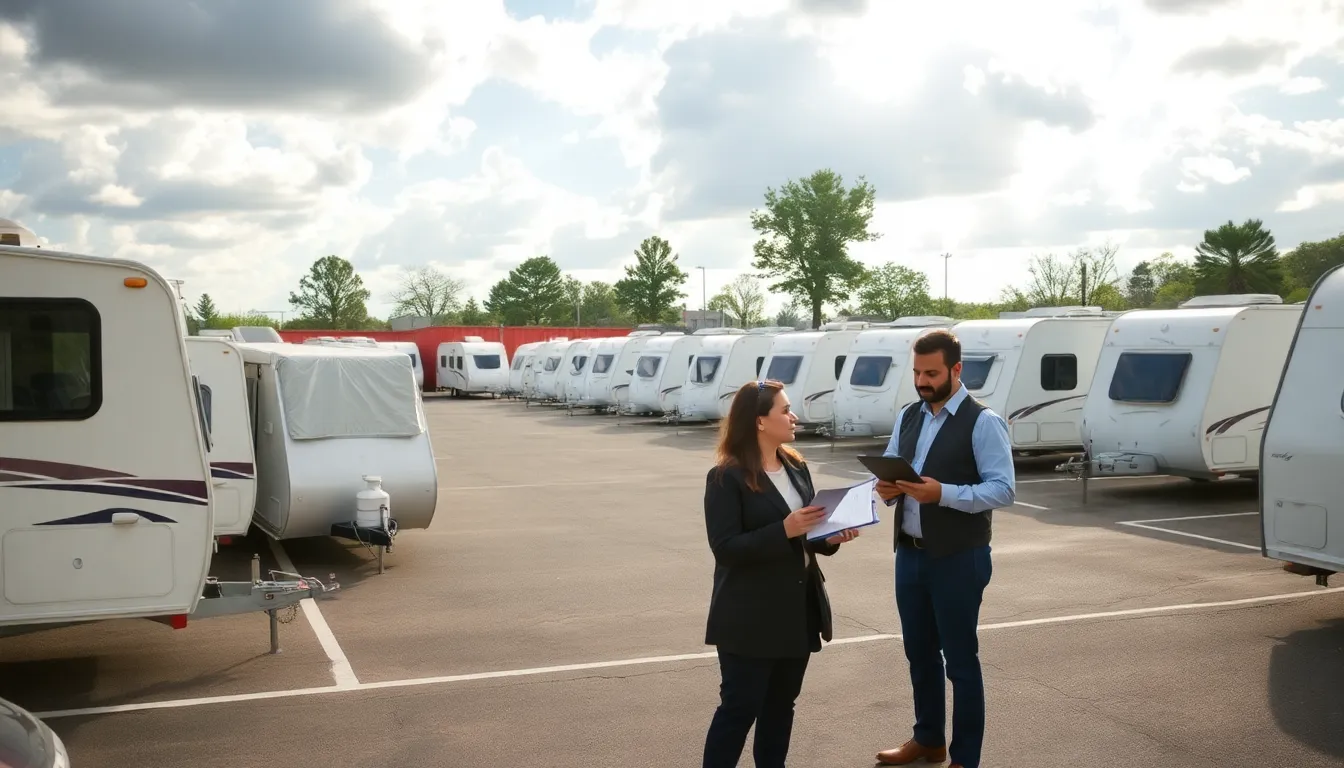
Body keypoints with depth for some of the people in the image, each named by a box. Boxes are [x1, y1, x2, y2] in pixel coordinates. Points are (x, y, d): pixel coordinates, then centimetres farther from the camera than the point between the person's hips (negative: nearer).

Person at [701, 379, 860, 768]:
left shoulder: (796, 467, 8)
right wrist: (784, 530, -28)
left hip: (798, 610, 7)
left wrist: (830, 536, -6)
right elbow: (725, 547, -20)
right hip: (751, 618, -7)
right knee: (739, 708, 0)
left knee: (781, 705, 18)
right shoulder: (727, 477, -14)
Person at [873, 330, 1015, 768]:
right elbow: (887, 470, 13)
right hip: (910, 554, 6)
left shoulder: (982, 422, -11)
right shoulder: (908, 417, 9)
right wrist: (886, 489, -10)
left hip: (958, 558, -6)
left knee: (960, 659, 5)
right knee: (919, 652, 18)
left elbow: (1003, 489, -17)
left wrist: (942, 493, -29)